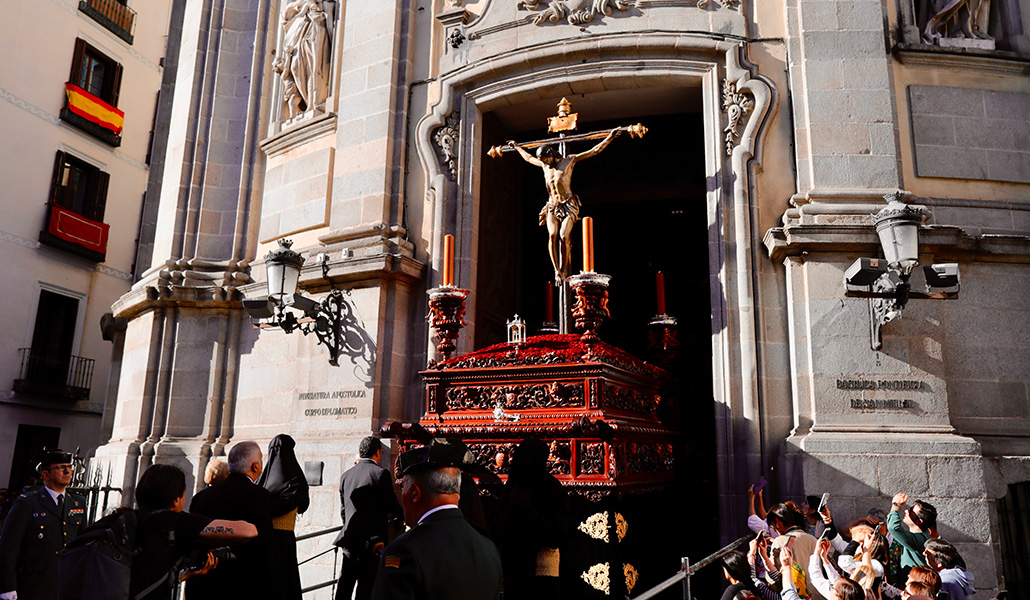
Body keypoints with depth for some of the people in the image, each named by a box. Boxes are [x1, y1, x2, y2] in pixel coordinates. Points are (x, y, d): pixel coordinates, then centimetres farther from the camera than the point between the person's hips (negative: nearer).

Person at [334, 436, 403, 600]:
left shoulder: (346, 475, 9)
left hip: (349, 538, 6)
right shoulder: (380, 473, -10)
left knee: (344, 585, 12)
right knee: (366, 586, 0)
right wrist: (404, 514, 13)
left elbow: (343, 510, 15)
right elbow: (392, 505, -7)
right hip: (372, 538, -6)